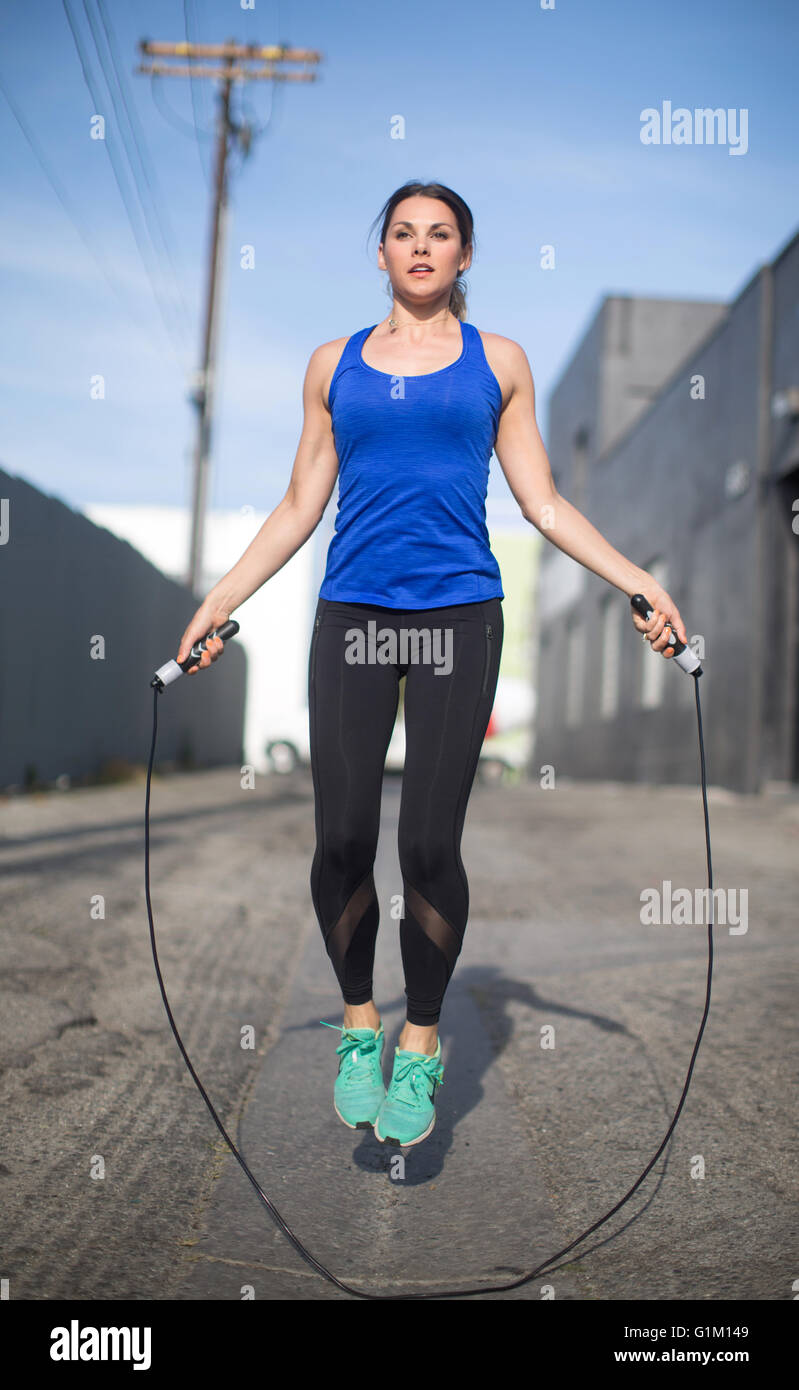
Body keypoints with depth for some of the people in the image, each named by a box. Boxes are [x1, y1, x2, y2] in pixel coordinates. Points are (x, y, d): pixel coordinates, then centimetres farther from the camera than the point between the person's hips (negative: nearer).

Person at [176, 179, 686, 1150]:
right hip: (351, 615, 1)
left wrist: (641, 584, 2)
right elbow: (299, 506, 16)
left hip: (458, 615, -1)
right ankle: (358, 1025, 21)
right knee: (343, 841, -4)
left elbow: (543, 504, 10)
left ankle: (419, 1045, 17)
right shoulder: (334, 364, 15)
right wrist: (220, 599, 10)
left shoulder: (498, 362, 12)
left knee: (429, 845, -5)